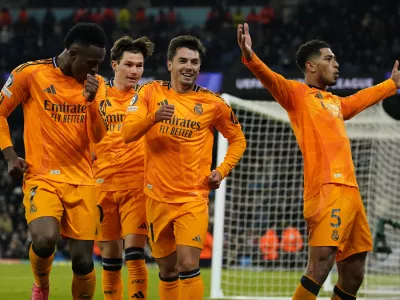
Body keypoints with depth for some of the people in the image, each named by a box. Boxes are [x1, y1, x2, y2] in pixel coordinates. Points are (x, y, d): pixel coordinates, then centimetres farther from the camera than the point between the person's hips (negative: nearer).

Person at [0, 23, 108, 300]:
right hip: (42, 177, -3)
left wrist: (91, 101, -16)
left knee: (83, 261, -3)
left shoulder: (96, 84, 6)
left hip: (82, 182, 3)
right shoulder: (31, 73, -5)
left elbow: (99, 137, 0)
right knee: (44, 240, -27)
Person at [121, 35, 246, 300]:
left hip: (194, 198, -2)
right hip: (158, 198, 2)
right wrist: (153, 117, -29)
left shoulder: (212, 103, 0)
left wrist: (223, 170, -2)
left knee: (188, 265, -16)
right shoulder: (151, 93, 1)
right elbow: (128, 133, -10)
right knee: (168, 270, 10)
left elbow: (238, 139, 13)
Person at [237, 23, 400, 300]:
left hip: (350, 191, 8)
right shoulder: (298, 94, 2)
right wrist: (250, 57, -36)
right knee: (320, 269, -19)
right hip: (326, 191, -8)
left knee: (353, 276, 9)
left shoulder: (335, 102, 24)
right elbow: (272, 80, -17)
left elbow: (363, 98, 45)